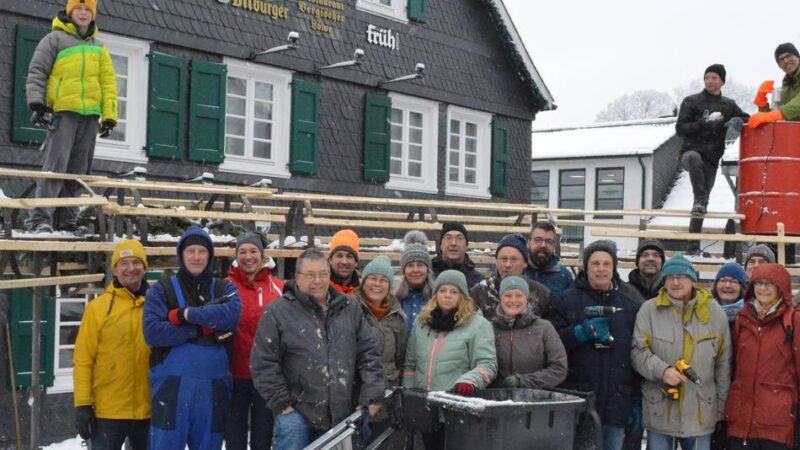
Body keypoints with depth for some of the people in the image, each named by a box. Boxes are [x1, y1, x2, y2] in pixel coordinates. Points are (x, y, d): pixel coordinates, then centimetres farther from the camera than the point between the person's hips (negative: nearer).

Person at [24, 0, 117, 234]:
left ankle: (66, 219, 9)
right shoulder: (55, 39, 6)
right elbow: (37, 72, 2)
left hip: (90, 115, 5)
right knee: (56, 165, -15)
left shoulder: (98, 47, 21)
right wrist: (36, 102, -12)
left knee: (78, 170, 4)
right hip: (63, 111, -5)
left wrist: (109, 114, 7)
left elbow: (108, 82, 18)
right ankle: (39, 218, -16)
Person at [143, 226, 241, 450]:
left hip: (213, 387, 2)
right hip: (172, 385, -2)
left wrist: (186, 314, -13)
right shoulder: (162, 289, 6)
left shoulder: (225, 288, 11)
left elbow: (231, 314, -12)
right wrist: (203, 329, -12)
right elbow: (153, 332, -11)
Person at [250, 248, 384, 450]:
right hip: (295, 412, -4)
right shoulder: (278, 312, -5)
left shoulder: (349, 307, 8)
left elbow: (369, 353, 8)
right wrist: (281, 403, -8)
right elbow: (263, 362, -6)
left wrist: (371, 395, 0)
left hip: (341, 413, 4)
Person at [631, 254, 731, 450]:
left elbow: (723, 363, 9)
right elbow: (638, 350, -5)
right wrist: (662, 370, -23)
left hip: (700, 413, 1)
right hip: (660, 411, -1)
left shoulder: (714, 311, 4)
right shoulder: (649, 310, -2)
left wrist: (721, 404, 11)